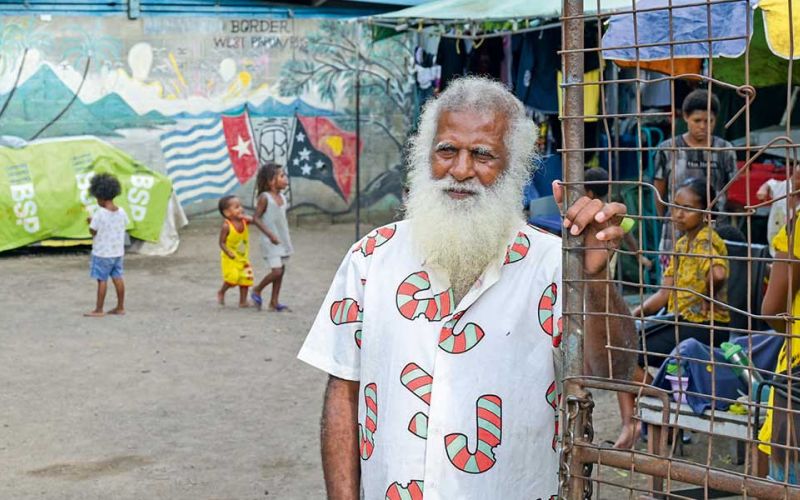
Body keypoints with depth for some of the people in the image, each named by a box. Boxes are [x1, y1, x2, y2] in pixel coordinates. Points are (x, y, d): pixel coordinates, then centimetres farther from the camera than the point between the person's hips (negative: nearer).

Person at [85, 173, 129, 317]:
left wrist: (91, 222, 7)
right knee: (117, 277, 12)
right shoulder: (121, 212, -3)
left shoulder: (100, 214, -19)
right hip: (118, 251, 6)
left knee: (102, 280, 1)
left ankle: (99, 310, 7)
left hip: (102, 252, -6)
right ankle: (120, 307, 18)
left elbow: (93, 232, -14)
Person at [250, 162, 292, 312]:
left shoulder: (282, 197, 7)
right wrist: (270, 234, -22)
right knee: (276, 271, -12)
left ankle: (274, 302, 17)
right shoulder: (264, 197, -14)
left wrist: (287, 238, 16)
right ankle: (257, 290, 11)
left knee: (281, 271, 9)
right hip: (270, 241, -8)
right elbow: (256, 218, -16)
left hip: (283, 240, 8)